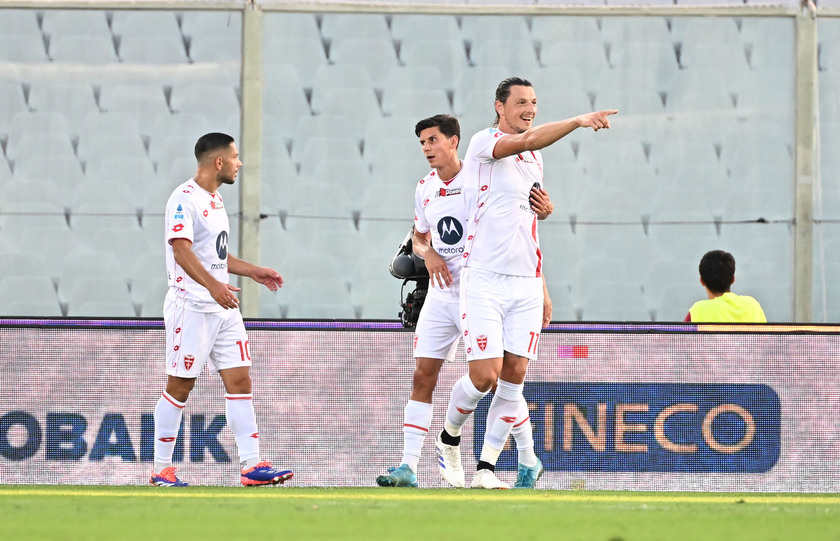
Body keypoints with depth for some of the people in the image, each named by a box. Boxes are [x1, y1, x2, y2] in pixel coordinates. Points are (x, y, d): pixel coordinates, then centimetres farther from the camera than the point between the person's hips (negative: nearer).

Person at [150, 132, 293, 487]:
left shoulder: (214, 199, 18)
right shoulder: (184, 199, -12)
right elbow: (182, 250, -24)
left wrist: (252, 271, 26)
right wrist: (213, 285, -36)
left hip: (224, 308, 9)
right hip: (192, 307, -9)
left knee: (239, 381, 0)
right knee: (180, 387, -2)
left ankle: (251, 465, -3)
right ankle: (161, 469, 6)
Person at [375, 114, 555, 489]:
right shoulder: (425, 189, 9)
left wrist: (544, 210, -24)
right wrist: (427, 253, -1)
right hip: (440, 296, 5)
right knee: (422, 377, -2)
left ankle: (527, 457, 12)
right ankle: (408, 467, -3)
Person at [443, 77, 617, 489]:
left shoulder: (535, 159, 16)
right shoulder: (484, 143, -6)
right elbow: (526, 140, -28)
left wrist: (543, 289, 22)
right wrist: (578, 121, -39)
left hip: (526, 283, 6)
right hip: (484, 280, -6)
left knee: (514, 375, -1)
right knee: (485, 375, -11)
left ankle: (486, 467, 6)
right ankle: (450, 435, 18)